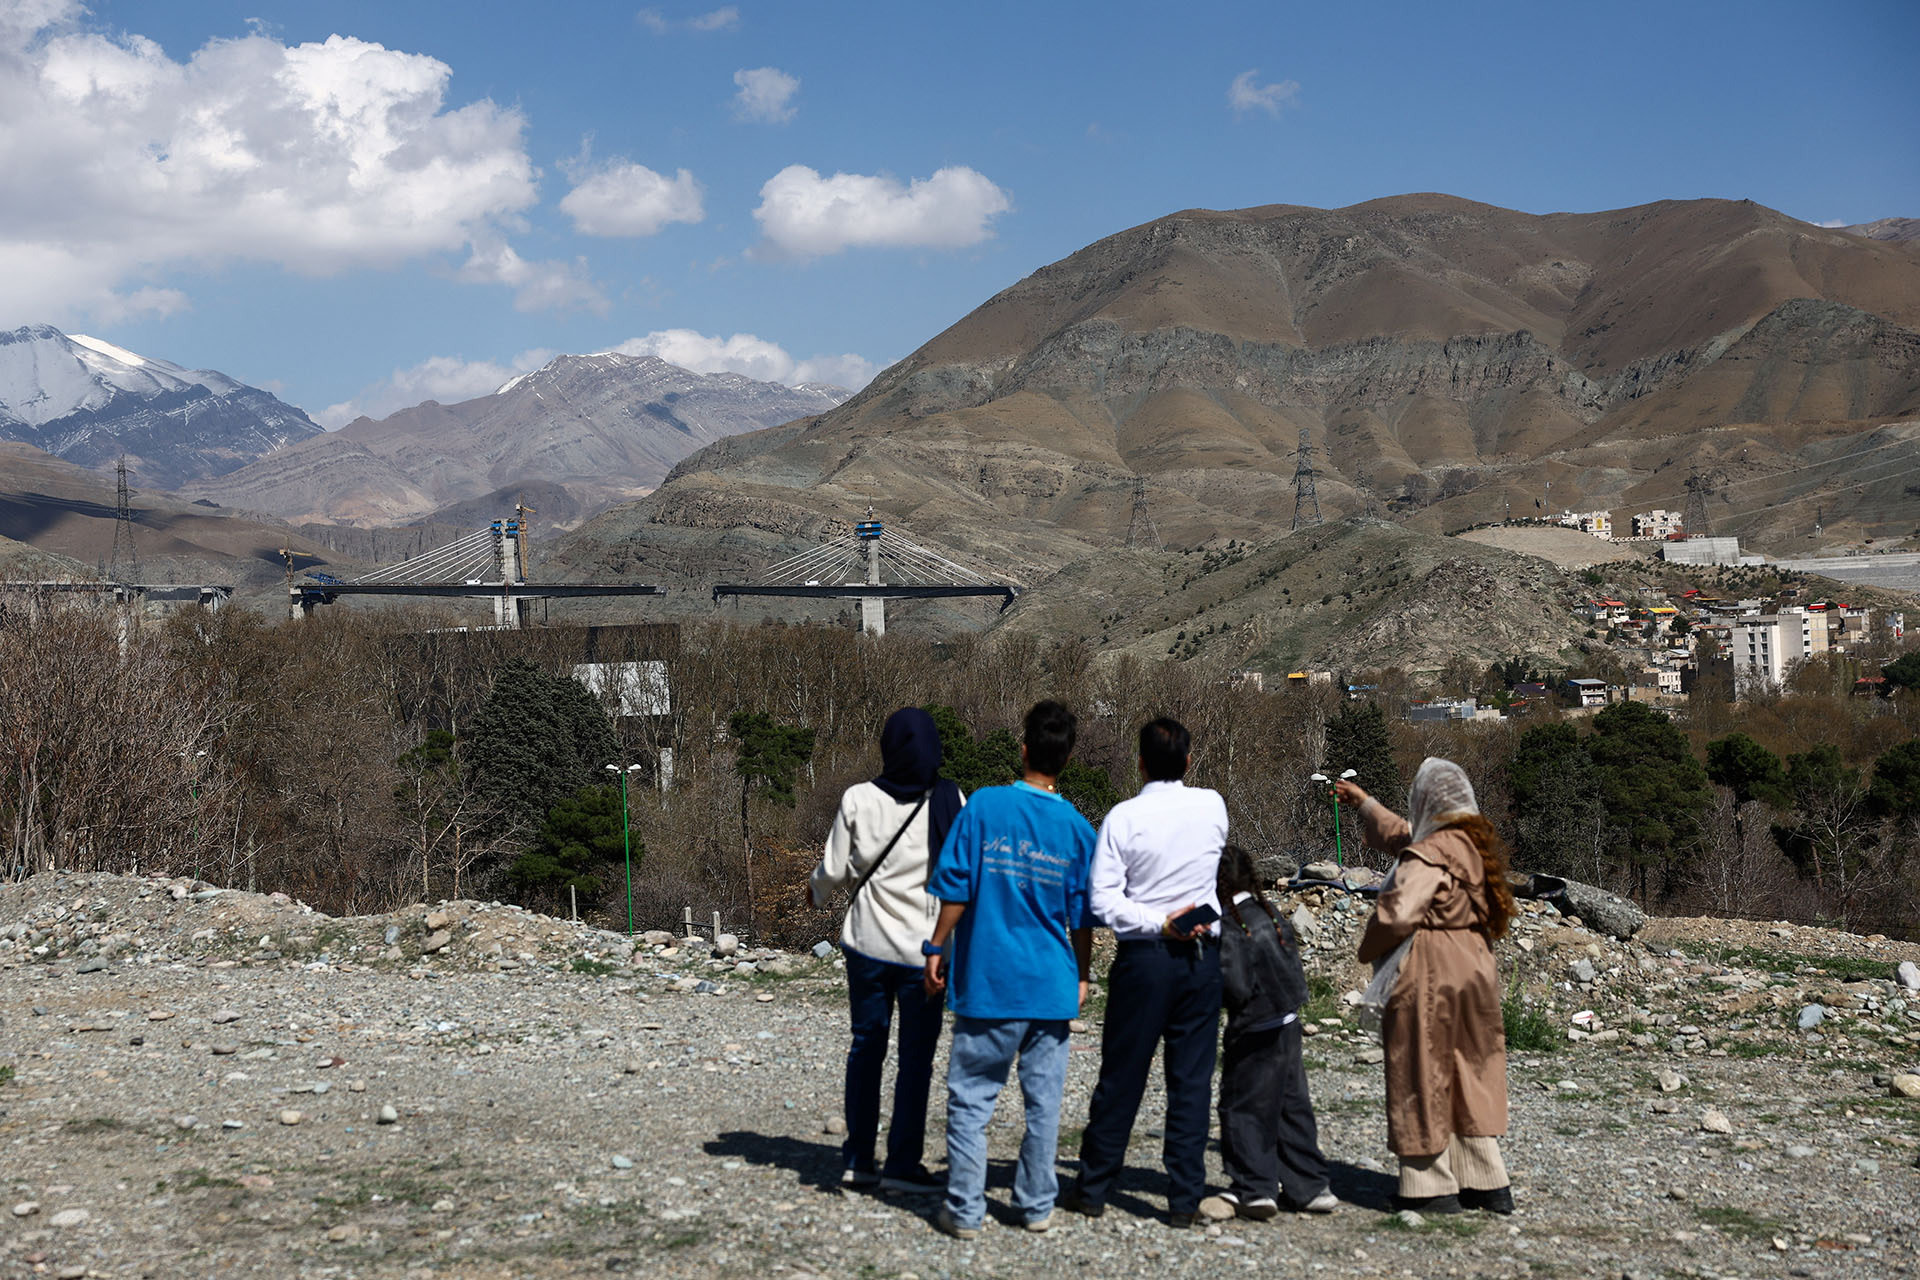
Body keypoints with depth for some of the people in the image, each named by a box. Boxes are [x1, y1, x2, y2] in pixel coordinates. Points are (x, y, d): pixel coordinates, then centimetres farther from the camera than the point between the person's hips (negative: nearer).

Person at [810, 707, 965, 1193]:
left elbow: (834, 871, -1)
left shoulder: (858, 799, -7)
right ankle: (901, 1164, 6)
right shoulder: (950, 802, -9)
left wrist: (817, 891, 22)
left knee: (866, 1048, 13)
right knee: (916, 1056, 6)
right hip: (925, 948, -2)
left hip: (868, 944, 2)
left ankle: (857, 1159, 16)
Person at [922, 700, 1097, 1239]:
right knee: (1044, 1098, 10)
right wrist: (1082, 975, 17)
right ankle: (1036, 1205, 17)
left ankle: (964, 1210, 6)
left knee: (970, 1097, 4)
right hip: (1050, 986, 2)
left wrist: (938, 948, 4)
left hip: (986, 978, -2)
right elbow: (1082, 916, 5)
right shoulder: (1076, 827, 1)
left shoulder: (983, 805, -6)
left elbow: (955, 888, -7)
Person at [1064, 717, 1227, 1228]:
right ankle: (1184, 1198, 8)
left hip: (1144, 957, -2)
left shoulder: (1124, 817, -8)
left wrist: (1158, 924, -13)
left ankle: (1093, 1189, 15)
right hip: (1202, 956, 2)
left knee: (1122, 1076, 7)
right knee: (1191, 1079, 6)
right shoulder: (1213, 806, 0)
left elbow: (1102, 899, -14)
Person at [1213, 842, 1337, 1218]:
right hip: (1287, 1024, 8)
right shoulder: (1270, 913, 5)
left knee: (1241, 1107, 3)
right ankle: (1309, 1188, 19)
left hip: (1254, 1032, -8)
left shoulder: (1230, 926, -18)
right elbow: (1294, 967, 11)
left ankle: (1255, 1189, 2)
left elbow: (1236, 988, -21)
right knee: (1292, 1106, 14)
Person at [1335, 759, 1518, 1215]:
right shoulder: (1475, 844, 10)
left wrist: (1369, 947, -6)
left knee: (1423, 1079, 1)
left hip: (1429, 977, -8)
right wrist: (1364, 803, 39)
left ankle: (1433, 1188, 6)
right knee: (1471, 1078, 14)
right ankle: (1488, 1185, 18)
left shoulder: (1429, 856, -18)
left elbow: (1397, 913, -26)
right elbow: (1401, 836, 27)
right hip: (1475, 969, 8)